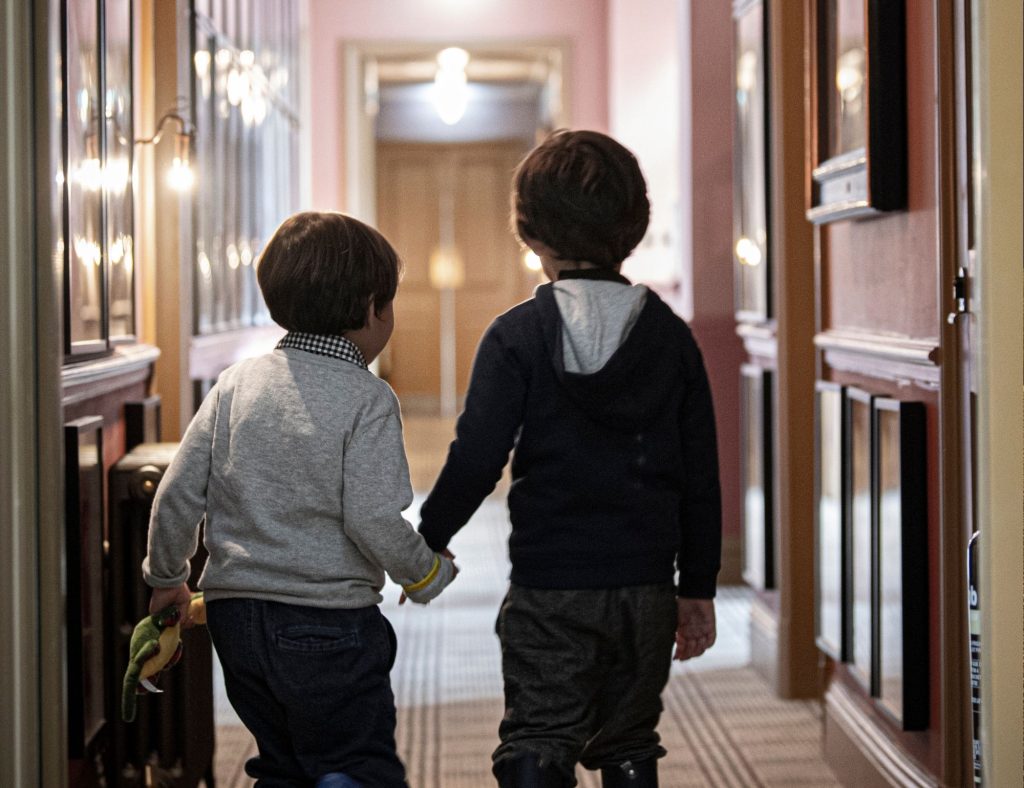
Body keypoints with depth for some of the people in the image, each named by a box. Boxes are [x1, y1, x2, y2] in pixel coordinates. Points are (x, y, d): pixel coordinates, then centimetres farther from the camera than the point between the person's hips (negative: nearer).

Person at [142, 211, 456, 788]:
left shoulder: (237, 383, 4)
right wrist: (427, 571, 2)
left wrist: (166, 577, 18)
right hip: (329, 624, -6)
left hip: (235, 614, 6)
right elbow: (371, 520, -17)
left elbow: (179, 493, 3)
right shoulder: (368, 399, -11)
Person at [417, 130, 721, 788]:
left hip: (549, 586, -3)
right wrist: (698, 588, 13)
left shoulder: (517, 336, -8)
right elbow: (700, 478, 5)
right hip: (646, 586, 3)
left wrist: (427, 541, 3)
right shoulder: (671, 337, 2)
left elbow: (477, 460, -12)